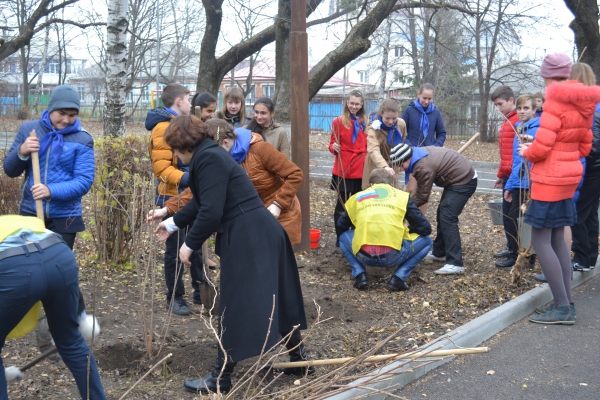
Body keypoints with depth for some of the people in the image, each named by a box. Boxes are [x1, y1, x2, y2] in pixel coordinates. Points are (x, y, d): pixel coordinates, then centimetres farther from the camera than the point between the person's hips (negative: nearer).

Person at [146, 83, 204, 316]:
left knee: (197, 246, 15)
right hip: (173, 197, -9)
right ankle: (174, 298, 12)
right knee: (176, 249, 0)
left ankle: (200, 291, 26)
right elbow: (161, 166, -24)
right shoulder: (163, 127, -15)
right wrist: (184, 178, -35)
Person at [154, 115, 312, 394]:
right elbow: (201, 203, 29)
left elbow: (211, 212, -21)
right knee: (276, 297, 19)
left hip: (247, 238, -10)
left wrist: (189, 244, -8)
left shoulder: (208, 159, -16)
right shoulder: (208, 155, 17)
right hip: (259, 233, 10)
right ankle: (299, 359, 33)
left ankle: (220, 377, 12)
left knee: (236, 306, 0)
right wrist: (172, 223, 40)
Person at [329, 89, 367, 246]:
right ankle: (340, 238, 11)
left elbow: (368, 146, 14)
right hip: (343, 170, -4)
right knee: (341, 204, 1)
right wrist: (334, 147, -21)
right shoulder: (338, 121, -2)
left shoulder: (366, 123, 9)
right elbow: (332, 144, 0)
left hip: (361, 170, 4)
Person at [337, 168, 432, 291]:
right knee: (426, 240, 25)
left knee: (344, 238, 35)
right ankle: (398, 278, 9)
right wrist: (408, 230, 38)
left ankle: (360, 275, 12)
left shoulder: (357, 197, 23)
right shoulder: (402, 196, 17)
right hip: (393, 256, -2)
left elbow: (341, 225, 35)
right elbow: (426, 229, 17)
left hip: (364, 255, 2)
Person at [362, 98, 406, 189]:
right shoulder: (374, 128, -25)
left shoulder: (401, 124, -8)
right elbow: (373, 150, -42)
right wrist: (384, 166, -59)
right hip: (376, 168, -4)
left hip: (392, 167, 4)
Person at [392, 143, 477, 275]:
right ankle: (439, 252, 29)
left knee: (447, 218, -16)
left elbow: (422, 197, -16)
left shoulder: (423, 167, -26)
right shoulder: (420, 153, 3)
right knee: (443, 214, 18)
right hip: (461, 177, 11)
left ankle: (455, 264, -19)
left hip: (464, 181, -11)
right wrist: (408, 199, 7)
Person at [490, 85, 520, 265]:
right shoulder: (507, 122, 17)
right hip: (508, 175, 9)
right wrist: (500, 175, 23)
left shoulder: (520, 120, -12)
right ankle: (512, 248, 22)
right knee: (507, 214, 13)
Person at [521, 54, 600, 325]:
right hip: (569, 175, 9)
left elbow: (541, 147, -19)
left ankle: (562, 307, -3)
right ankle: (566, 302, 15)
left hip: (550, 178, -9)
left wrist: (526, 152, 2)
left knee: (540, 240, -4)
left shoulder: (555, 101, -15)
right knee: (556, 238, 13)